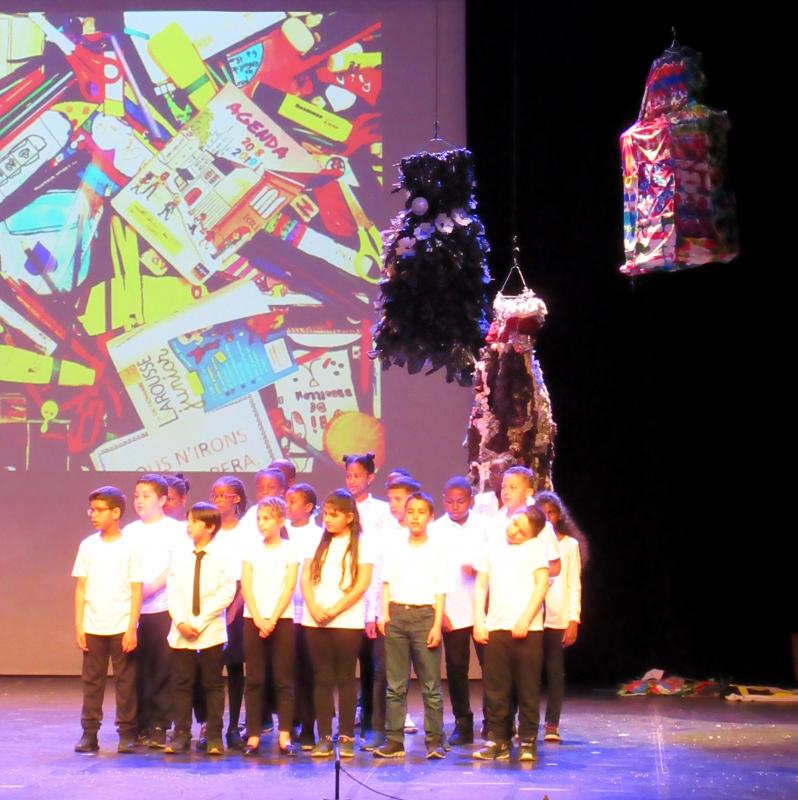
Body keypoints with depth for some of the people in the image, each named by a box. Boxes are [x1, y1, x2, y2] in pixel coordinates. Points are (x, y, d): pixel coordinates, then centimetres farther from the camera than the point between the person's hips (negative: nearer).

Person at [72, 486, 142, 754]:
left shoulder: (129, 547, -2)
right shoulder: (88, 546, 5)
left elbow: (136, 590, -3)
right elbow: (81, 588, 7)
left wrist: (132, 628, -8)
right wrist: (78, 626, 2)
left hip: (121, 628, -2)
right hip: (92, 628, 3)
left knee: (125, 681, 2)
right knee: (91, 681, 5)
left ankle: (127, 733, 9)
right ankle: (89, 733, 11)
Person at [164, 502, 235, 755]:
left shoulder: (221, 557, -4)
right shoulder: (182, 558, 7)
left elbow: (227, 592, -9)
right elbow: (173, 591, 4)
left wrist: (199, 621, -14)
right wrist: (180, 622, -10)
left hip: (211, 632, -3)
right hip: (181, 633, 3)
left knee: (213, 684, 3)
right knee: (182, 684, 5)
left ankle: (215, 736, 9)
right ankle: (181, 734, 11)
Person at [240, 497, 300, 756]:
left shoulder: (290, 550, 3)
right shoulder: (252, 550, 9)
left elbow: (289, 588, -4)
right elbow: (246, 587, 2)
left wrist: (272, 620, -13)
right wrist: (258, 619, -11)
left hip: (281, 620, -2)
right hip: (252, 620, 2)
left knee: (283, 679, -2)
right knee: (254, 679, 1)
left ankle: (284, 734, -1)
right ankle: (253, 735, 3)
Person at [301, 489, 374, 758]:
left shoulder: (360, 544, 1)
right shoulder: (319, 543, 13)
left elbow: (362, 584, -6)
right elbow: (306, 578, 7)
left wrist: (334, 610, -12)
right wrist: (314, 607, -9)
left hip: (347, 622, -3)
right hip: (315, 622, 3)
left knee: (345, 678, 0)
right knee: (322, 678, 3)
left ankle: (346, 737, 5)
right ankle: (324, 737, 6)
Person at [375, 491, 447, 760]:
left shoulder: (436, 551, 4)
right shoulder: (395, 547, 11)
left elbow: (440, 591, 1)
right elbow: (387, 583, 11)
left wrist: (437, 625, -6)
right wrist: (384, 613, -1)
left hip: (424, 615, -2)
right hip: (396, 614, 2)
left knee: (431, 684, -1)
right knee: (395, 684, 4)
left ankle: (434, 741, 3)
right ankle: (393, 740, 8)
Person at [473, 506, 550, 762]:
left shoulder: (536, 546, 3)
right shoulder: (493, 544, 12)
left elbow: (542, 584, -5)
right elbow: (481, 585, 13)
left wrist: (525, 620, -13)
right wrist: (478, 620, 3)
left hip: (527, 630, -3)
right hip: (496, 628, 3)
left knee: (528, 689, 1)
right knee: (495, 689, 4)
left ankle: (528, 742, 9)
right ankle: (497, 740, 12)